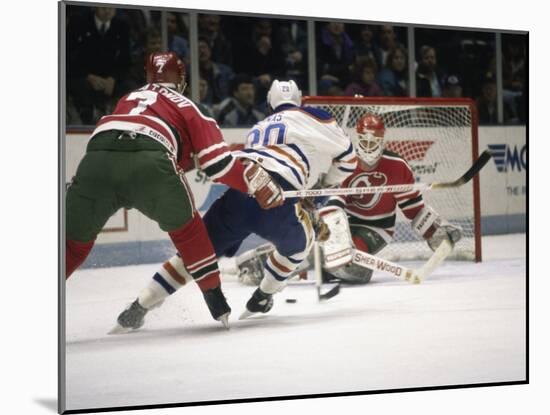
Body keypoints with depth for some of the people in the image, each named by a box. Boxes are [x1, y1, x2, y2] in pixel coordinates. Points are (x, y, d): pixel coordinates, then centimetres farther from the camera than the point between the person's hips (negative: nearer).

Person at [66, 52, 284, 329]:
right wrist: (260, 184, 24)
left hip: (96, 159, 3)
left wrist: (183, 158, 52)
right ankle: (216, 302, 24)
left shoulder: (128, 99, 39)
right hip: (148, 163, -3)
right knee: (185, 227, 24)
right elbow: (217, 161, 15)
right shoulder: (185, 106, 27)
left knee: (74, 241, 20)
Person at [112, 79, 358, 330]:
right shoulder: (312, 117, 19)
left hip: (237, 187, 4)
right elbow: (347, 157, 24)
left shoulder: (258, 128, 36)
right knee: (299, 241, 26)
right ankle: (262, 298, 28)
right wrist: (327, 186, 42)